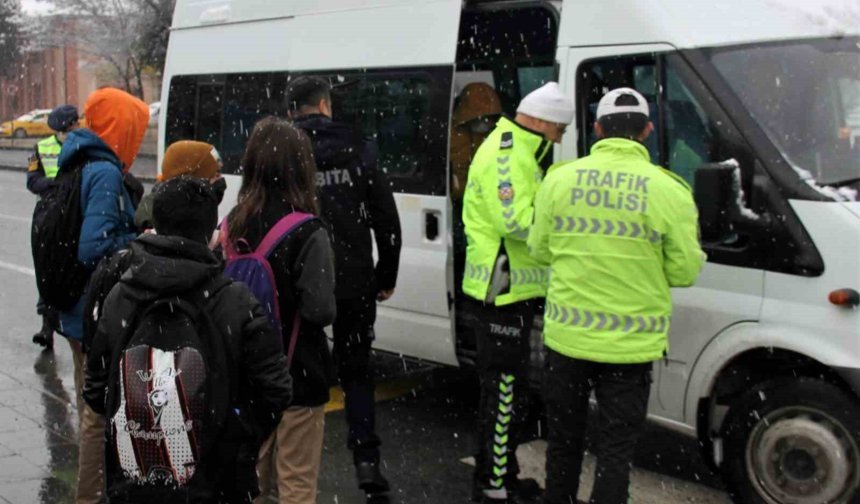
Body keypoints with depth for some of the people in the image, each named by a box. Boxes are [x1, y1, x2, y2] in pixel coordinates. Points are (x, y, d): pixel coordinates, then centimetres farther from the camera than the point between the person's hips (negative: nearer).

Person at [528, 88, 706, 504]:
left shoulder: (560, 178, -4)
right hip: (631, 345, -2)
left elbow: (540, 250, 6)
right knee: (616, 449, 10)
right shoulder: (669, 190, -10)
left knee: (564, 440, 20)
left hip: (566, 337, 2)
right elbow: (684, 272, -5)